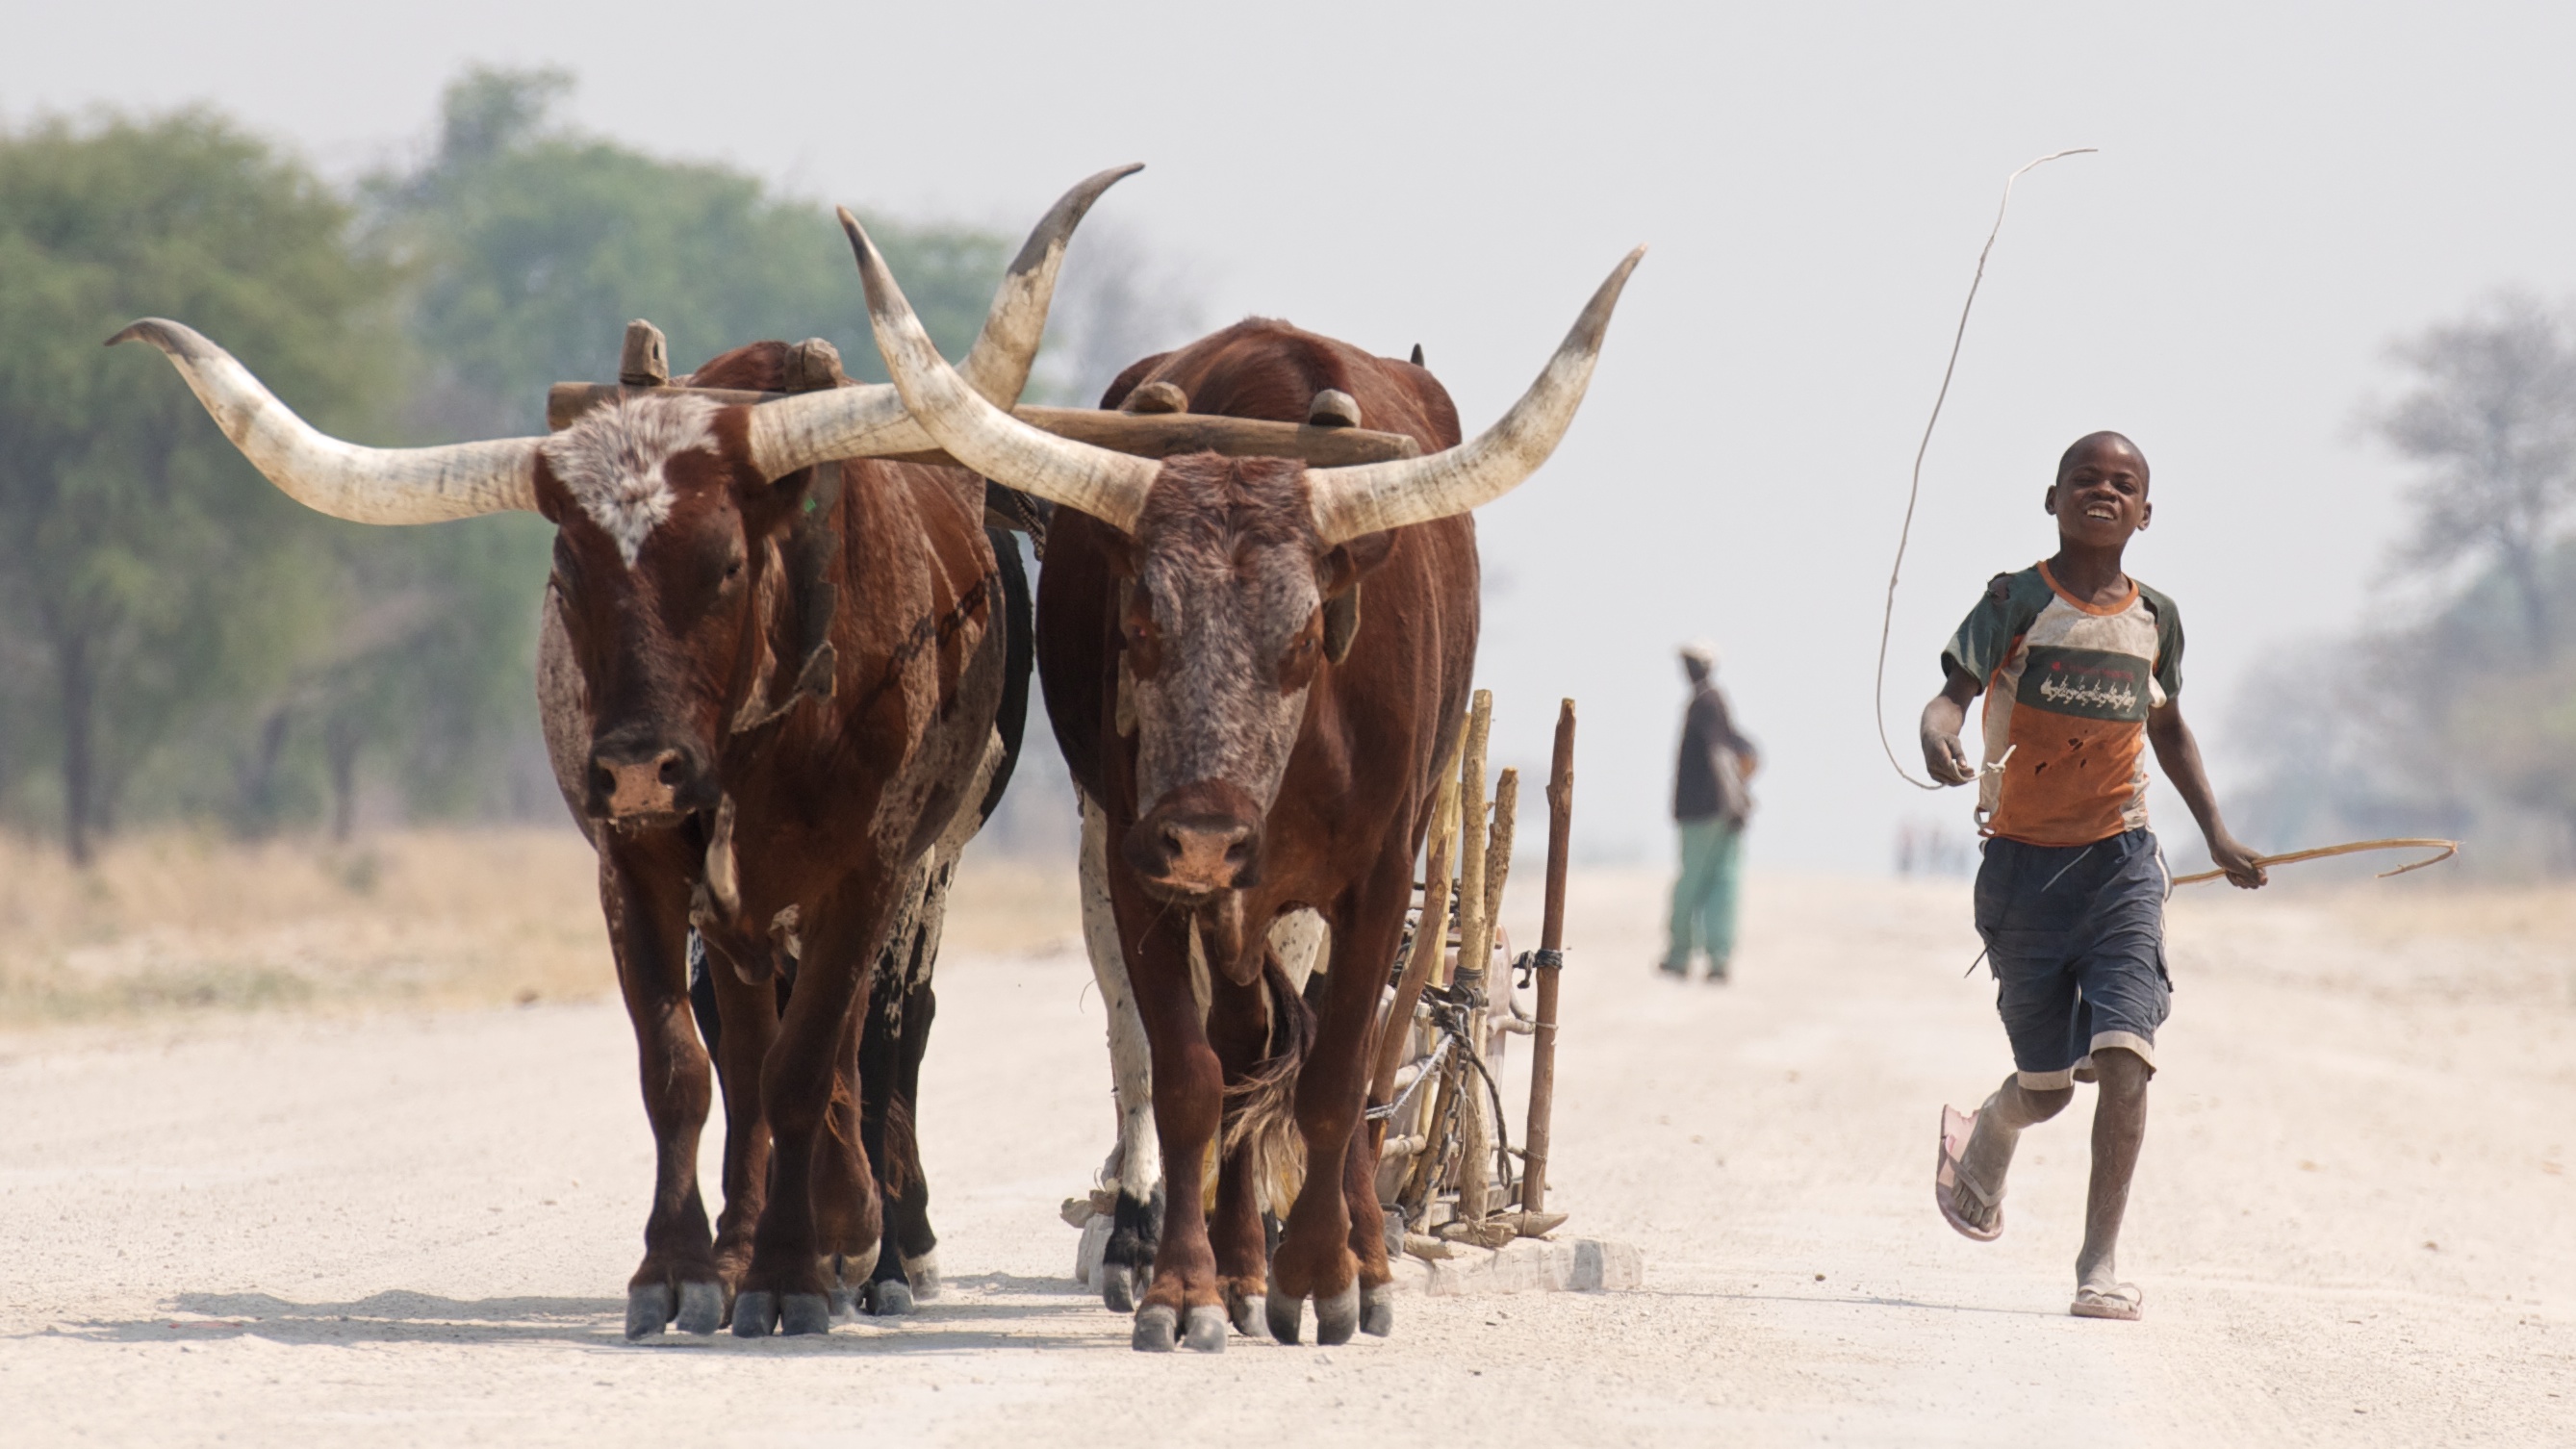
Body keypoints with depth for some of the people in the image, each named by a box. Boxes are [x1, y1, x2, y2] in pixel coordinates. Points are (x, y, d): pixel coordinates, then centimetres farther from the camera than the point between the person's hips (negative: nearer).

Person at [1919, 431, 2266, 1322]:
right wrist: (1938, 742, -38)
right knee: (2047, 1087, 8)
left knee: (2122, 1054, -18)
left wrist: (2216, 833, 23)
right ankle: (1983, 1143, 45)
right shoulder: (2018, 603, -5)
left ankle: (2100, 1265, -14)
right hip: (2024, 866, -2)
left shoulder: (2154, 618, 7)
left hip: (2121, 864, 2)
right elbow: (1951, 693, -14)